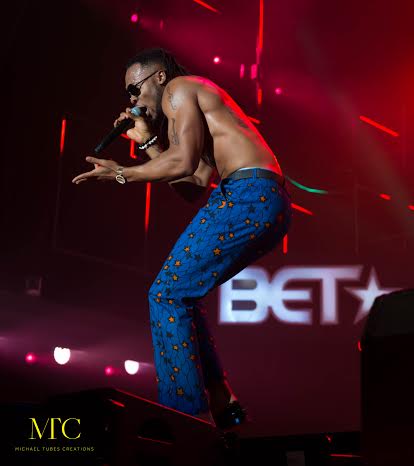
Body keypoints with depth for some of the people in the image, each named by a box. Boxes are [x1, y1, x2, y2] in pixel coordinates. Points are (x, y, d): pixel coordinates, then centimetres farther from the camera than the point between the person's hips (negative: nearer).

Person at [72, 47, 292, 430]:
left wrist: (123, 173, 1)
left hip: (248, 195, -10)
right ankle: (222, 405, 14)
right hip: (270, 205, 10)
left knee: (166, 294, -7)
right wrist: (149, 141, 26)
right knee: (181, 292, 16)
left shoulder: (179, 88, 4)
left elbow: (184, 162, -12)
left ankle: (189, 416, -10)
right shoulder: (202, 113, 32)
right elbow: (193, 188, 25)